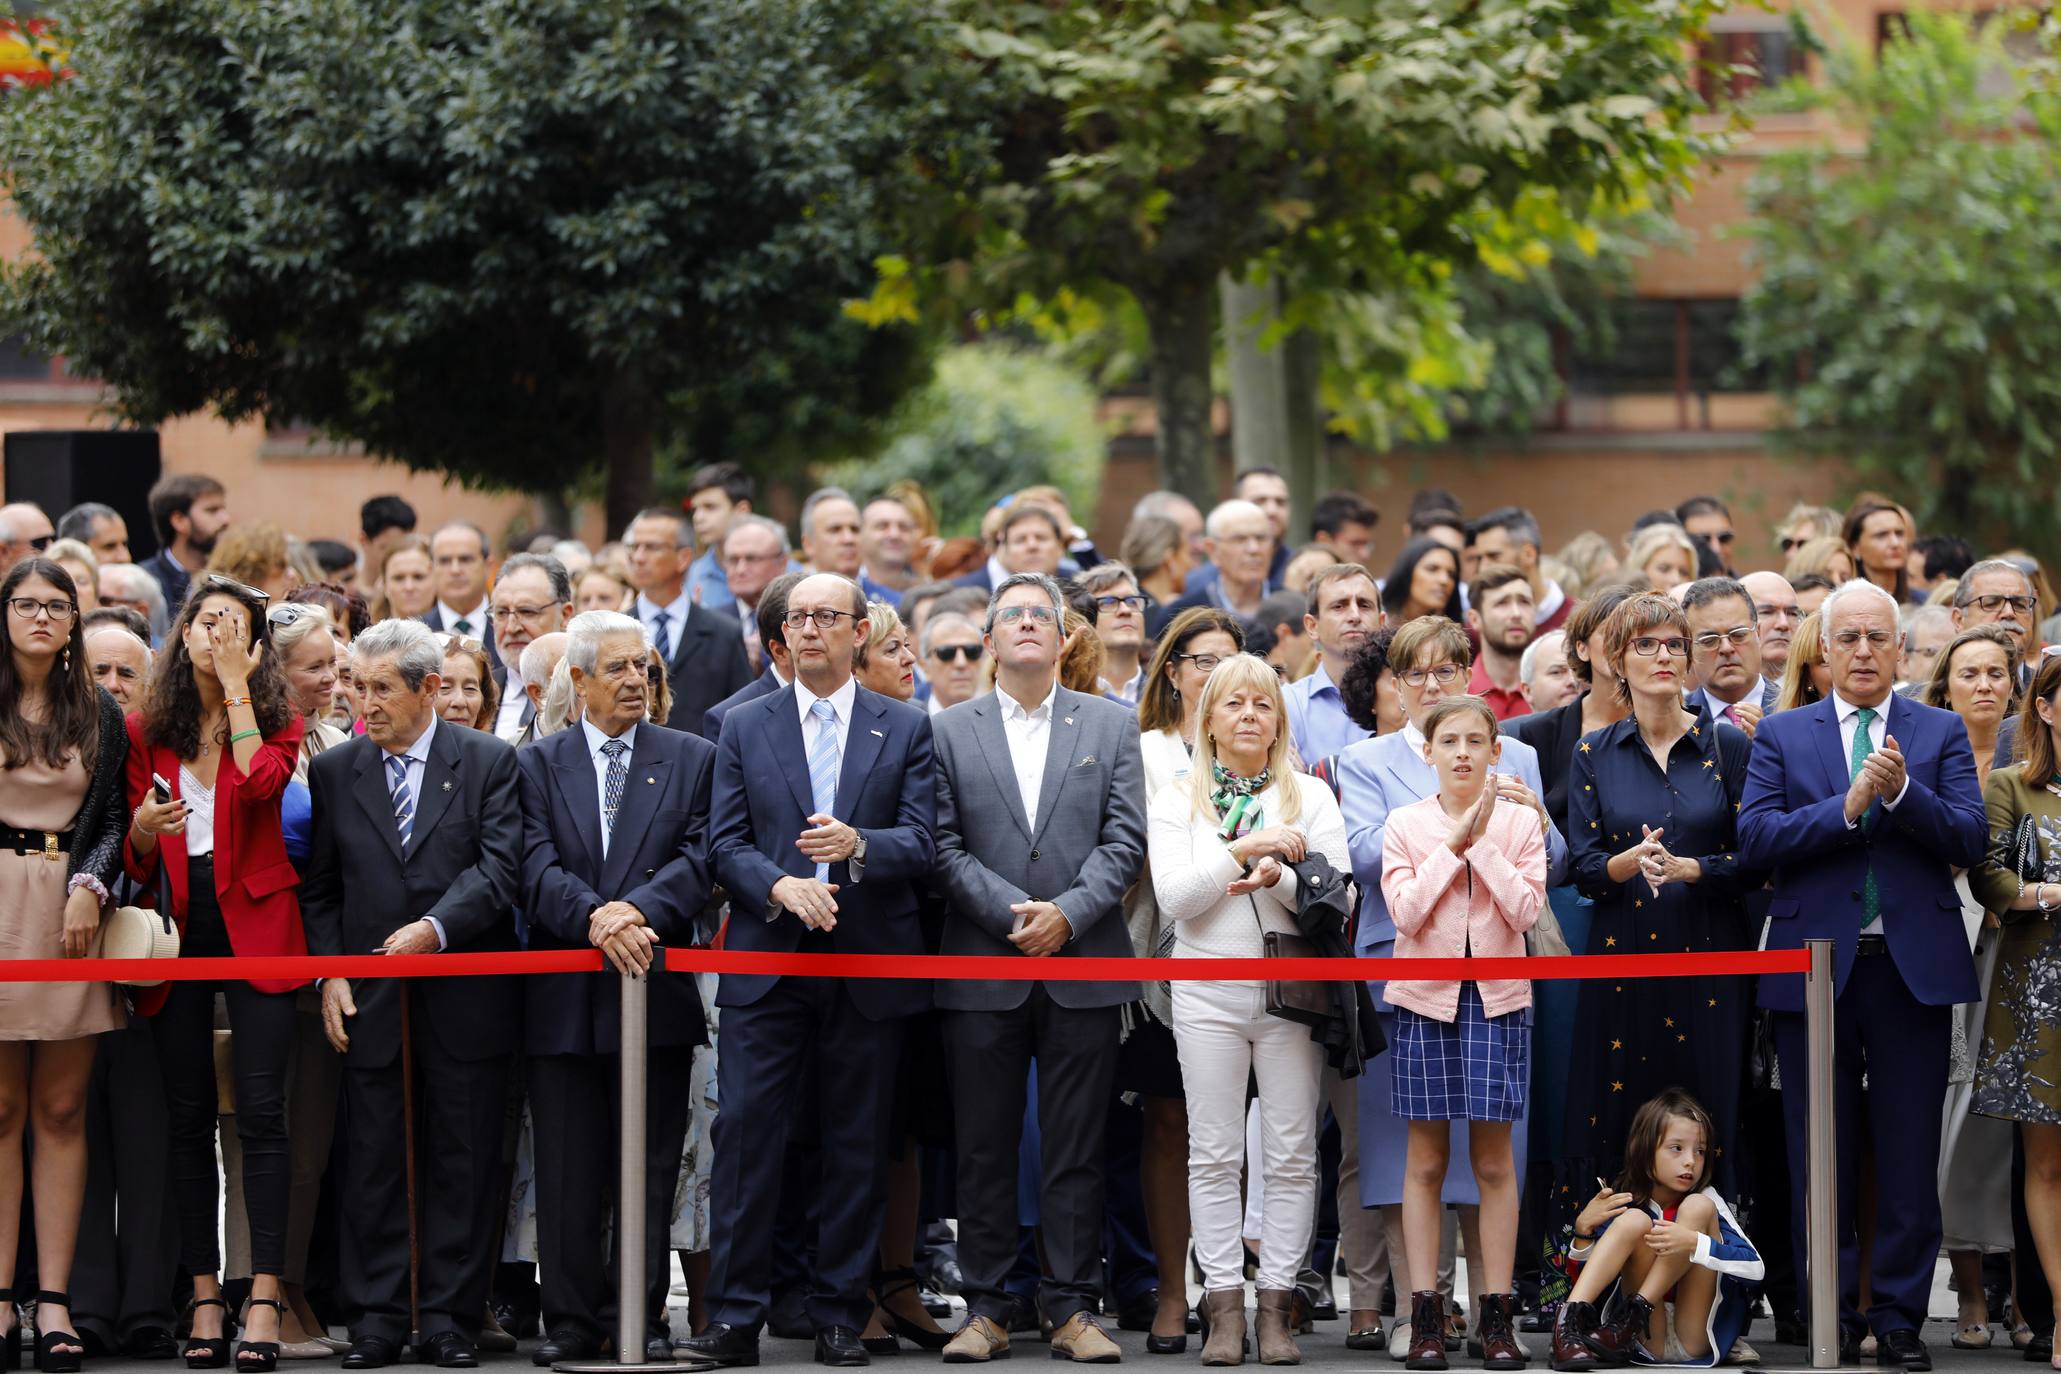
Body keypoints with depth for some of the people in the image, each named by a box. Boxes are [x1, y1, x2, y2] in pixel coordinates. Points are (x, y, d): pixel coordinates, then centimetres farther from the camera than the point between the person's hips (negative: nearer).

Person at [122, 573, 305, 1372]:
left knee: (261, 1111, -9)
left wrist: (237, 683, -11)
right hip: (178, 927, 3)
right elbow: (134, 856, 11)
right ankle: (204, 1295, 8)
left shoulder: (274, 721, 5)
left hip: (253, 922, -3)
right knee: (189, 1118, 3)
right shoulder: (147, 730, 10)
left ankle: (265, 1298, -10)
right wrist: (145, 825, -13)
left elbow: (260, 780, -19)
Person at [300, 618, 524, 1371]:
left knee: (463, 1161, 2)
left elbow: (501, 865, -8)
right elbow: (320, 886, 10)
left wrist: (437, 926, -19)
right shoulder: (333, 771, 9)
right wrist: (329, 974, -1)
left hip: (465, 994, -2)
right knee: (372, 1161, 2)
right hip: (369, 998, 2)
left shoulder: (489, 762, 2)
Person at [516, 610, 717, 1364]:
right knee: (568, 1169, 3)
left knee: (651, 1168, 3)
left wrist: (639, 911, -21)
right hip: (564, 997, 0)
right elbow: (536, 868, -5)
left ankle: (645, 1317, 9)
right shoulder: (537, 764, 7)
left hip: (656, 990, 0)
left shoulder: (691, 758, 8)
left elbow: (700, 858, -4)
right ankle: (572, 1320, 9)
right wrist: (595, 918, -22)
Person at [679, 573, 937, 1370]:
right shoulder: (745, 728, 10)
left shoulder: (906, 730, 7)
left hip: (870, 965, 0)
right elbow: (726, 844, 4)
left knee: (857, 1146, 3)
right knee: (745, 1135, -6)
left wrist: (857, 845, -21)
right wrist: (781, 886, -15)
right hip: (766, 964, 0)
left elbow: (921, 843, -1)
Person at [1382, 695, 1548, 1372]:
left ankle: (1498, 1318, 4)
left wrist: (1484, 839, -12)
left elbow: (1526, 911, -8)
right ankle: (1426, 1318, 5)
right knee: (1426, 1161, 2)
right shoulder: (1404, 825, 3)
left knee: (1494, 1161, 1)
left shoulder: (1520, 822, 4)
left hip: (1497, 998, 0)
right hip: (1426, 999, 0)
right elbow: (1406, 911, -10)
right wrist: (1453, 842, -12)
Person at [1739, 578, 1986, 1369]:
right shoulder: (1782, 735, 8)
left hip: (1915, 967, 0)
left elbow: (1969, 838, -3)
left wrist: (1903, 792, -18)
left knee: (1909, 1155, 1)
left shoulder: (1941, 734, 9)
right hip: (1815, 966, 0)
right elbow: (1755, 838, -5)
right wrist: (1846, 807, -16)